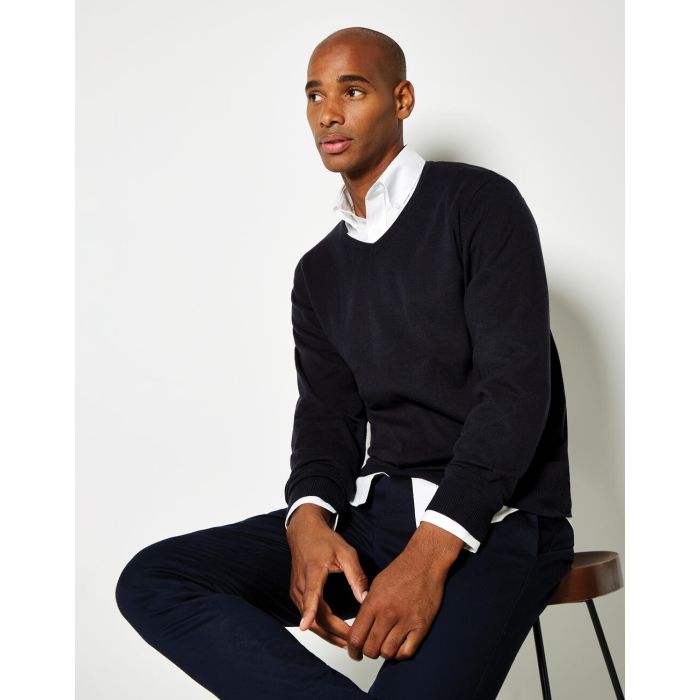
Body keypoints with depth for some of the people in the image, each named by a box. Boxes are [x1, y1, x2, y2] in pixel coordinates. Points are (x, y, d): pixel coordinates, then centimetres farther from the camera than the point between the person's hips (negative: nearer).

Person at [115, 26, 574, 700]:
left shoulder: (478, 203, -2)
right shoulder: (319, 271, 17)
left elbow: (515, 387, -11)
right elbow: (327, 414, 9)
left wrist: (429, 551, -24)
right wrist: (309, 520, -16)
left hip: (495, 515, -6)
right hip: (377, 509, 6)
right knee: (150, 580, -16)